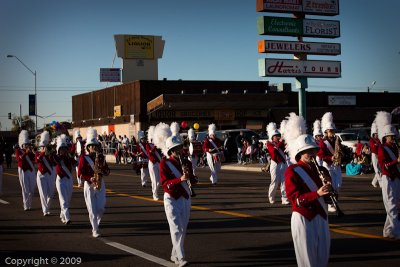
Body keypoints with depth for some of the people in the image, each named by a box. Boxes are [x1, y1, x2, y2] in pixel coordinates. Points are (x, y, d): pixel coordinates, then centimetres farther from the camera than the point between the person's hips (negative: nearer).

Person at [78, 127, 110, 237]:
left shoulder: (101, 157, 8)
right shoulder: (83, 158, -4)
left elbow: (107, 171, 10)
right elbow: (80, 173, -8)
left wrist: (103, 171, -12)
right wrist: (90, 179, -21)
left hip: (100, 185, 3)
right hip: (89, 185, -3)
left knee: (101, 208, -1)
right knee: (92, 210, -3)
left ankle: (96, 223, 26)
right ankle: (95, 230, 4)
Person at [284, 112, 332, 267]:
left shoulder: (321, 170, 9)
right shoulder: (292, 171, -8)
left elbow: (328, 198, 10)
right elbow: (295, 199, -16)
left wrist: (328, 186, -11)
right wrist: (317, 193, -27)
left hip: (321, 217, 6)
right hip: (303, 219, -6)